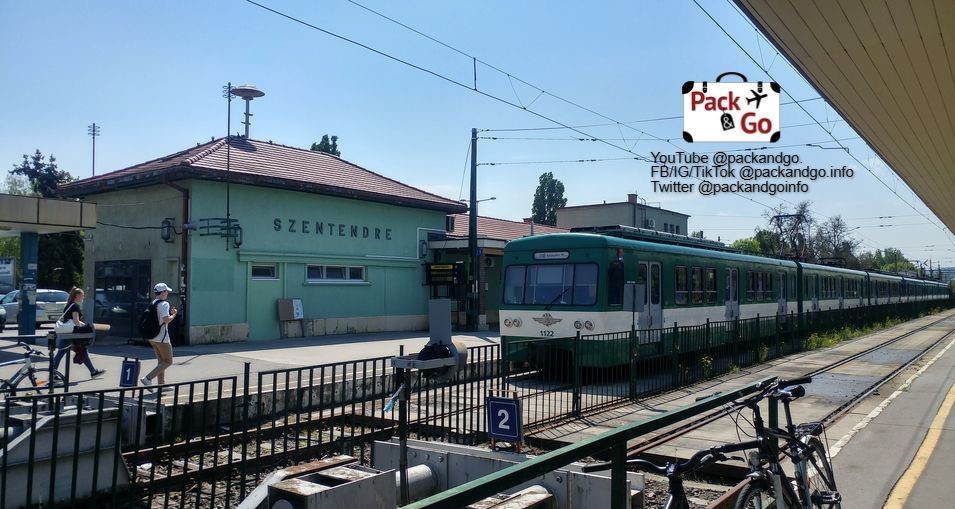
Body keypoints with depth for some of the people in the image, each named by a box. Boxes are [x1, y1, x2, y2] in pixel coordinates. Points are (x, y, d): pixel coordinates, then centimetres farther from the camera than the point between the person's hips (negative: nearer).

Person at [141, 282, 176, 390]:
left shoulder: (152, 303, 13)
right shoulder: (164, 304, -15)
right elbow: (166, 320, -26)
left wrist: (169, 313, 16)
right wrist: (173, 315, -7)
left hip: (152, 337, 9)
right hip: (161, 337, -9)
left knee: (161, 361, 17)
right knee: (168, 362, 1)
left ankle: (161, 384, 20)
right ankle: (148, 378, -10)